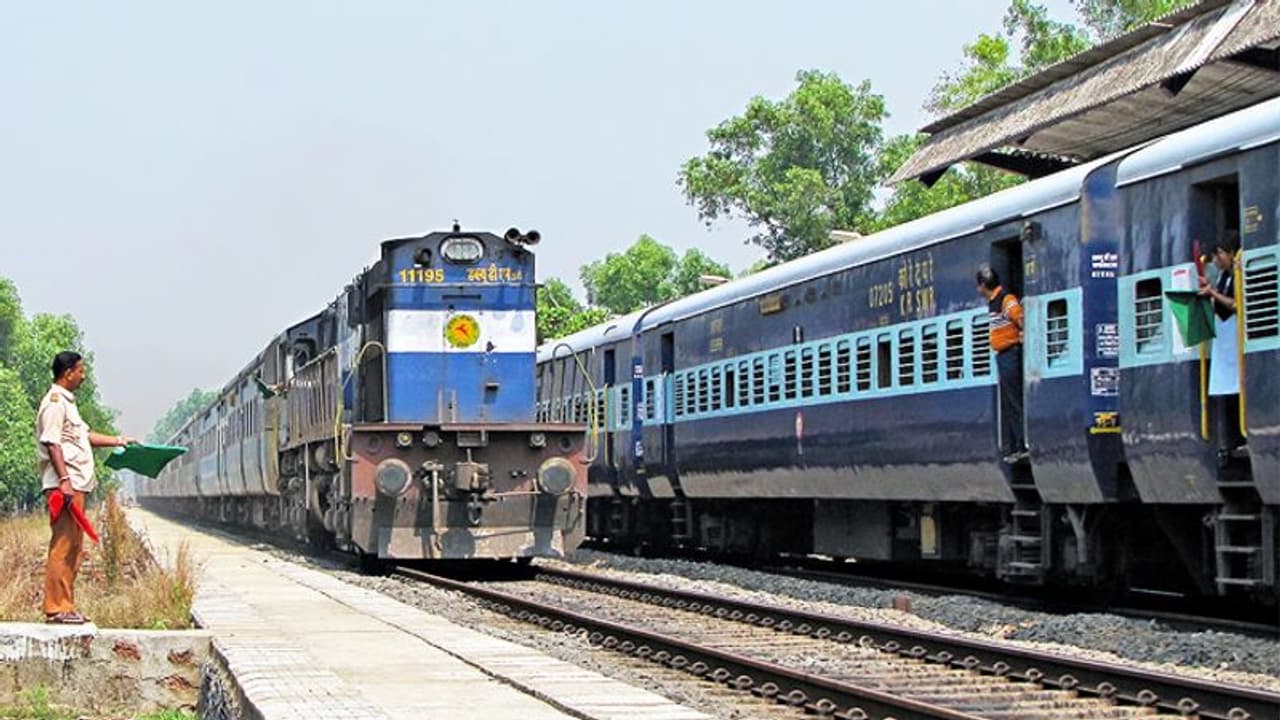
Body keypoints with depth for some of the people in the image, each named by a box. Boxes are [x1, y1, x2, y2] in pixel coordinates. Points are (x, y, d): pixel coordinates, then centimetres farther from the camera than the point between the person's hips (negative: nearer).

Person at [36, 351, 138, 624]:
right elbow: (52, 443, -19)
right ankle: (56, 607, -11)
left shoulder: (66, 402, 22)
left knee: (73, 546, 10)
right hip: (65, 485, -11)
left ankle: (65, 605, 13)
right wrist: (64, 480, -25)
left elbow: (84, 435, 31)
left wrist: (118, 441, 31)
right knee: (63, 545, -11)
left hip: (76, 485, 11)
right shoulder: (55, 402, -10)